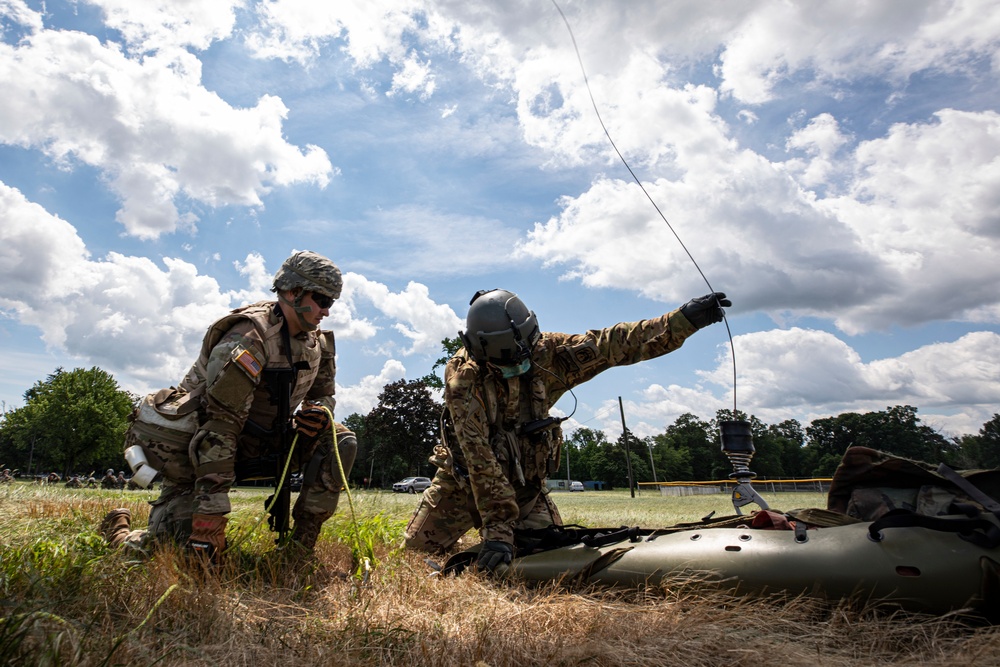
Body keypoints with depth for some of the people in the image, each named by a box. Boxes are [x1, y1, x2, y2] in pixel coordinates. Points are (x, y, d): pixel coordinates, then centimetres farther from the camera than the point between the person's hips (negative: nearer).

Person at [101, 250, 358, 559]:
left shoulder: (317, 342, -2)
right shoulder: (248, 339, -27)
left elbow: (324, 393, 11)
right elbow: (219, 428, -32)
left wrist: (319, 410, -18)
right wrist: (211, 517, -35)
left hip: (264, 438, 7)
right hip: (199, 441, -6)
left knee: (341, 441, -13)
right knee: (195, 543, -17)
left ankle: (302, 543, -6)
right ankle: (120, 529, 17)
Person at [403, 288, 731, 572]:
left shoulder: (545, 352, -18)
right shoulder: (463, 377, -29)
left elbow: (613, 343, -20)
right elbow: (480, 458, -34)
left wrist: (685, 318, -26)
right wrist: (497, 527, -38)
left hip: (526, 484, 2)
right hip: (466, 480, -1)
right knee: (417, 547, 1)